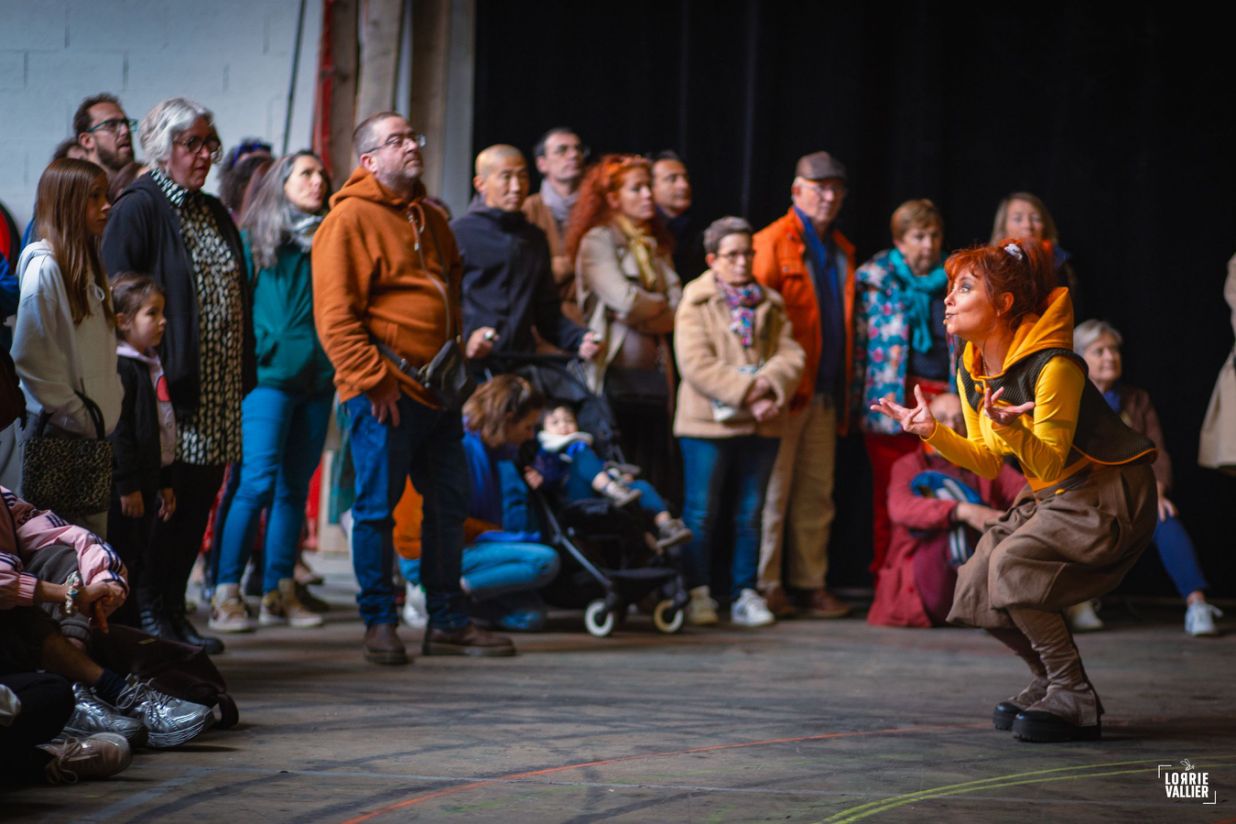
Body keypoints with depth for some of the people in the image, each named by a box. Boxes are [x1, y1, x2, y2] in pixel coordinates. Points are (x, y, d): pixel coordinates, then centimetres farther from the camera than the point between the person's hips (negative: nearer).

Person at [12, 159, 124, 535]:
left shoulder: (88, 265, 12)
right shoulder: (44, 267, -14)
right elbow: (29, 357, -18)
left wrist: (106, 409, 8)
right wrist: (75, 414, -14)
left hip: (94, 429, 8)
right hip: (56, 432, -8)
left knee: (93, 533, 10)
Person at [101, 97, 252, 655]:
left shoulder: (213, 214, 19)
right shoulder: (137, 210, -6)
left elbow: (237, 297, 20)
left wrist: (241, 376, 12)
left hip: (216, 396, 7)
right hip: (168, 391, -7)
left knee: (197, 502, 8)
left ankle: (173, 609, 16)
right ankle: (148, 614, 2)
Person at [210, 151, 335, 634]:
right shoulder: (253, 240, 2)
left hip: (319, 377, 5)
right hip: (269, 374, -5)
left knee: (295, 486, 7)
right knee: (258, 481, -13)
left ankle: (279, 592, 13)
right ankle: (226, 593, -10)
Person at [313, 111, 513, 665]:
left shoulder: (430, 220, 19)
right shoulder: (350, 219, -8)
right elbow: (335, 316, -14)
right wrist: (373, 379, -18)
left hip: (438, 390, 8)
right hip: (386, 393, -8)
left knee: (449, 503, 11)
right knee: (377, 507, -2)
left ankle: (448, 622, 19)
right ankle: (379, 622, 7)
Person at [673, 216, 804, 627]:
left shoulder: (769, 304, 13)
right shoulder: (695, 303, -2)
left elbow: (790, 355, 5)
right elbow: (697, 363, -13)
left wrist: (769, 386, -15)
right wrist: (747, 393, -18)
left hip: (761, 424, 4)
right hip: (709, 420, -4)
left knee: (751, 513, 9)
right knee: (702, 512, 0)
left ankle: (745, 593, 15)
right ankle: (697, 593, 6)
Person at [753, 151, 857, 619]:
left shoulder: (841, 250, 18)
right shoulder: (773, 243, -4)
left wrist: (845, 383, 12)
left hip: (826, 392, 7)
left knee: (817, 492, 8)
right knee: (772, 490, -4)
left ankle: (810, 584, 13)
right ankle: (766, 587, 0)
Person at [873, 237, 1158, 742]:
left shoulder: (1053, 366, -24)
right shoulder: (971, 370, 1)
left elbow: (1049, 464, -24)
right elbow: (988, 462, 8)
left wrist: (1011, 429, -42)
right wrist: (932, 432, -6)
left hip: (1108, 495, -9)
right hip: (1048, 497, 9)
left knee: (1012, 564, -27)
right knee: (975, 590, -2)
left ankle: (1074, 703, -16)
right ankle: (1051, 683, 19)